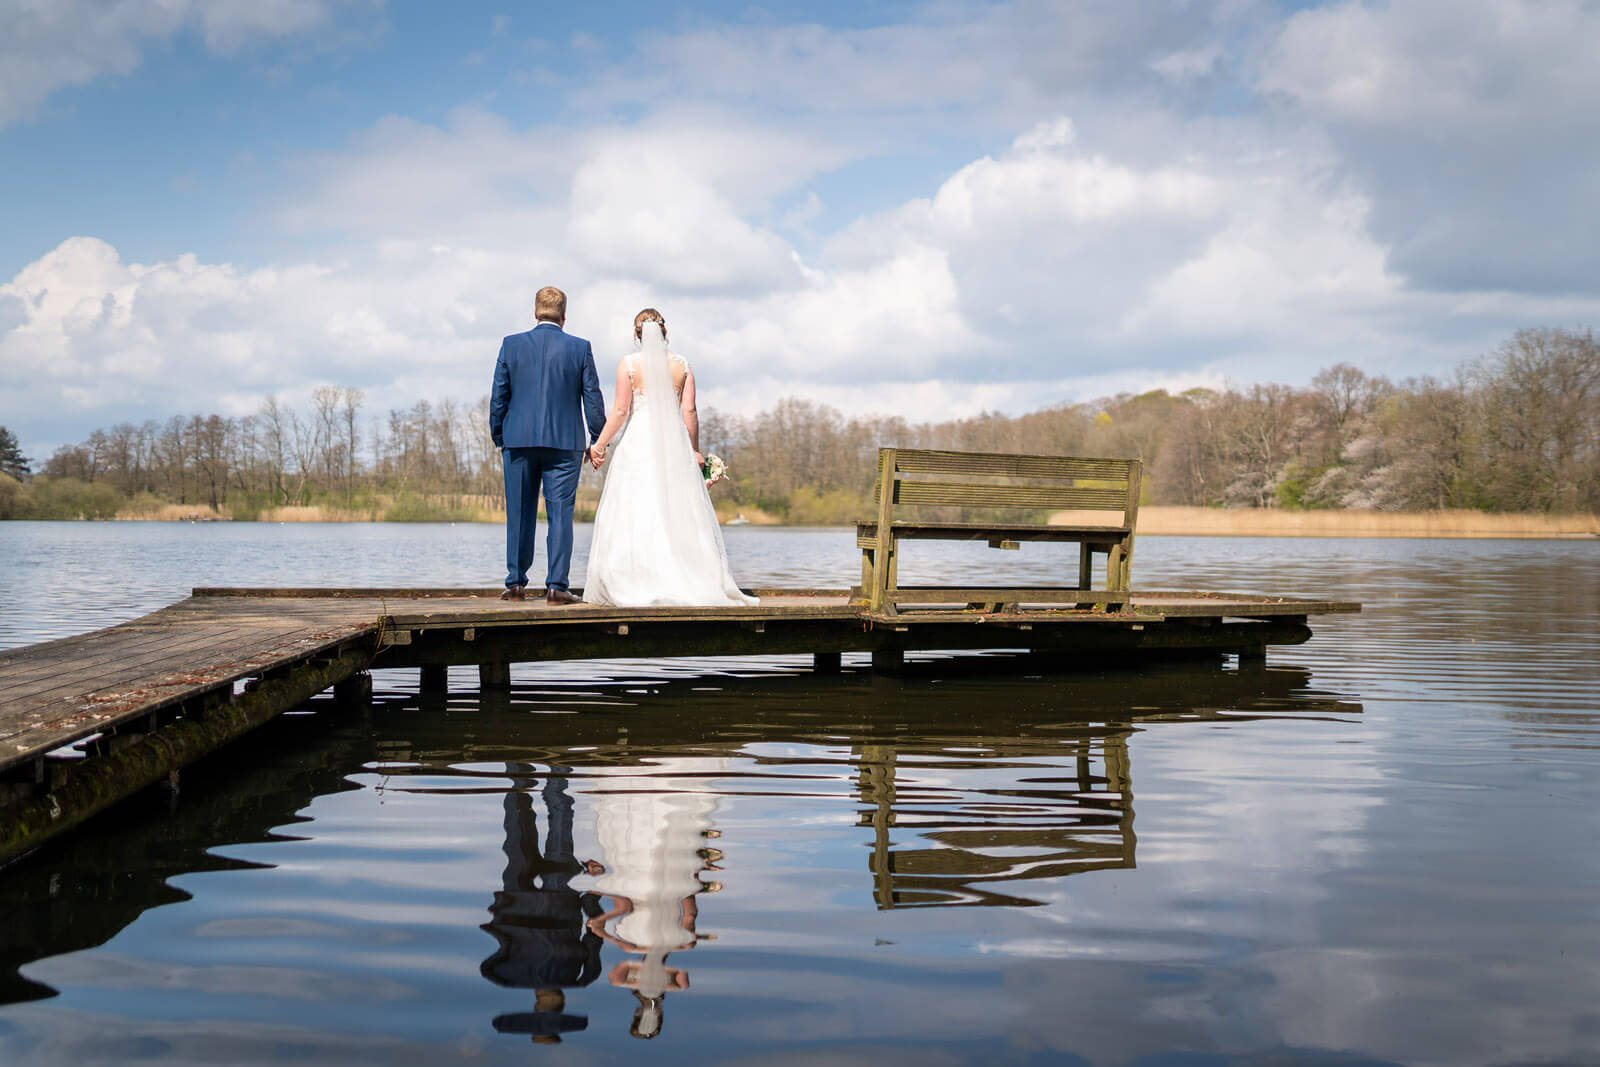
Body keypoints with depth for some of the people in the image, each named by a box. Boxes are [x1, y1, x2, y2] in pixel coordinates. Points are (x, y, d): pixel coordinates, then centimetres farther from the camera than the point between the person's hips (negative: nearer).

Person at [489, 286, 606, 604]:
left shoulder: (511, 345, 2)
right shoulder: (580, 348, -1)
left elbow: (498, 397, 3)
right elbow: (593, 399, 0)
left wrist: (498, 438, 14)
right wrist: (597, 441, 10)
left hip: (519, 441, 1)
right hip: (564, 443, -1)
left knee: (519, 515, 9)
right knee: (560, 515, 1)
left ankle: (516, 584, 13)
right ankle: (556, 586, -3)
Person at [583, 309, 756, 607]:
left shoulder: (629, 364, -2)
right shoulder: (682, 364, 5)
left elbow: (620, 410, -5)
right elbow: (689, 412, 3)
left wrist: (600, 444, 3)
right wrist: (695, 450, 11)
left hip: (638, 443, -2)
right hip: (675, 442, 2)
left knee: (634, 514, 0)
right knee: (679, 514, 5)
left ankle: (636, 586, -4)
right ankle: (689, 581, 2)